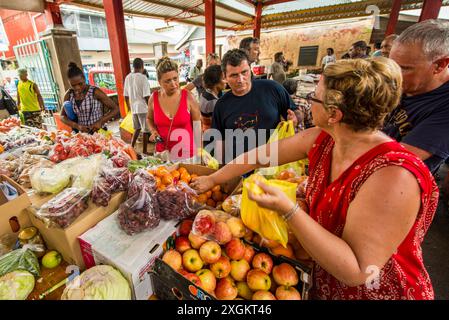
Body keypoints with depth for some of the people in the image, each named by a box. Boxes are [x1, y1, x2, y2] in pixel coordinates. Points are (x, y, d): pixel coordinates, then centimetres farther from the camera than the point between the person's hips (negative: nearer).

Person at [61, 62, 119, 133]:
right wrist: (77, 126, -10)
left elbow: (115, 109, -8)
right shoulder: (69, 95, 7)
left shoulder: (95, 92, -8)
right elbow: (62, 116, 10)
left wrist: (100, 122, -18)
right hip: (80, 134, 4)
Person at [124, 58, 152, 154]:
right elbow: (146, 96, -16)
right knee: (146, 130, 5)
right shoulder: (143, 77, -12)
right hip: (143, 107, -6)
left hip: (133, 108, 6)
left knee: (137, 128, 21)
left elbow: (126, 96, 10)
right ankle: (144, 151, 12)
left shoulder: (128, 77, 6)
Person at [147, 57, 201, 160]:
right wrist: (153, 131, -3)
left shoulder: (188, 97, -10)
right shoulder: (153, 98, -4)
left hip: (186, 153, -2)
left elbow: (197, 127, -4)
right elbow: (150, 119, 17)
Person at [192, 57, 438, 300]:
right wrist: (213, 179, 0)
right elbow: (258, 157, -8)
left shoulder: (393, 177, -34)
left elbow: (357, 271, -31)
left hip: (374, 292, -5)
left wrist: (288, 210, -38)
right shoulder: (320, 140, -15)